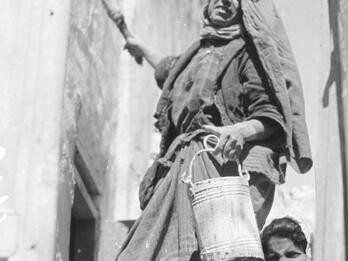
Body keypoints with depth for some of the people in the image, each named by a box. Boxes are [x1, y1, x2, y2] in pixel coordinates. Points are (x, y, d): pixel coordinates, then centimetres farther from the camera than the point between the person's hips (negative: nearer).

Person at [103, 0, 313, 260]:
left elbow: (273, 117, -5)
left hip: (223, 163, -7)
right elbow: (168, 69, 51)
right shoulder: (199, 52, 26)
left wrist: (241, 130, -27)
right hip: (181, 165, 7)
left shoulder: (247, 51, 4)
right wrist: (142, 49, 69)